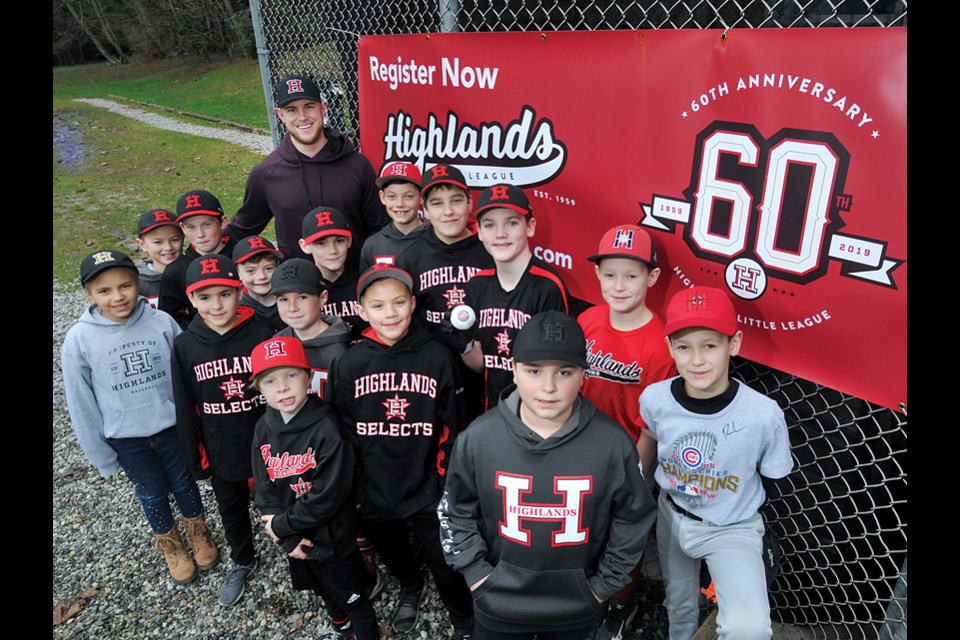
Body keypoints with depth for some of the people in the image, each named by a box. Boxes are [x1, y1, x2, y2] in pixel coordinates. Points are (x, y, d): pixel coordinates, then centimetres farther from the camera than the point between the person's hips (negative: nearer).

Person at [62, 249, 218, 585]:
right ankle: (170, 544, 46)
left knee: (184, 484, 19)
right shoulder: (79, 339, -16)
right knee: (152, 493, 19)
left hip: (172, 424, 0)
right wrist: (100, 453, 0)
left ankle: (198, 530, 47)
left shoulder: (162, 322, -16)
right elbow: (81, 403, -6)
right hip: (126, 437, 0)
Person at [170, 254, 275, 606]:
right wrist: (195, 458, 1)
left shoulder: (261, 334, -17)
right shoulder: (185, 346, -9)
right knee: (231, 510, 24)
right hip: (221, 454, 3)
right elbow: (186, 409, -1)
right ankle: (242, 562, 50)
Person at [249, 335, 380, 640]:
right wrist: (289, 539, -14)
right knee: (324, 592, 31)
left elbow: (327, 496, -26)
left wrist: (282, 525, -16)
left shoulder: (327, 429, -26)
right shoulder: (263, 429, -7)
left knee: (351, 598, 15)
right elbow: (265, 489, -6)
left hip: (331, 540, -6)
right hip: (292, 538, 7)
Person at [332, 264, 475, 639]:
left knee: (446, 565, 11)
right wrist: (351, 488, 2)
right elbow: (343, 430, 0)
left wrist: (446, 482, -6)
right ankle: (410, 590, 60)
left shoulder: (437, 357, -12)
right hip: (373, 492, 3)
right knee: (393, 556, 27)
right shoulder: (350, 363, -8)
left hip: (428, 492, -2)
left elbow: (451, 428, -6)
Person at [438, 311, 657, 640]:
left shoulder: (613, 442, -18)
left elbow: (633, 518, -3)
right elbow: (455, 512, -2)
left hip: (576, 611, 1)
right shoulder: (477, 438, -17)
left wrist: (604, 584, -1)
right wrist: (476, 573, -3)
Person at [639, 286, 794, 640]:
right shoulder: (654, 399, -22)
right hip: (672, 517, 3)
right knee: (679, 604, 27)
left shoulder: (764, 415, -29)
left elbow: (771, 474, -8)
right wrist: (677, 488, 7)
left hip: (732, 528, -2)